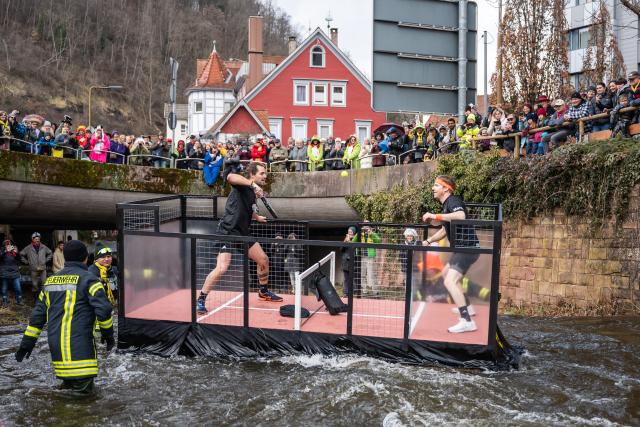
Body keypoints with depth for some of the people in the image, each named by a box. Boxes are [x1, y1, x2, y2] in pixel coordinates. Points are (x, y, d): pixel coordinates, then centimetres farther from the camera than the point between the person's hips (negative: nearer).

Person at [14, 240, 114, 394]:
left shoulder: (51, 280, 16)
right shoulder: (87, 279, -4)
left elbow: (38, 313, 17)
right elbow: (103, 309, -13)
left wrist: (27, 341, 22)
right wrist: (108, 334, 1)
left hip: (55, 343, 7)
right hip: (80, 344, -7)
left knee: (68, 384, 15)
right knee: (83, 388, -7)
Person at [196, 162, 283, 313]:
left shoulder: (253, 193, 13)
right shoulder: (241, 186, -11)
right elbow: (230, 177, -37)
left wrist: (257, 217, 50)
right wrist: (253, 184, -43)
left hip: (243, 233, 9)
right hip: (228, 231, -9)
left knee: (263, 260, 14)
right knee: (222, 268, -20)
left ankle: (263, 291, 37)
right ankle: (201, 299, -2)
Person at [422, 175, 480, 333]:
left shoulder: (453, 201, -14)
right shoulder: (446, 205, 17)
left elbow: (461, 216, -38)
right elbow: (445, 230, 29)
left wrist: (435, 216, -35)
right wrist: (429, 241, 19)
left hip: (468, 247, -11)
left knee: (450, 281, -23)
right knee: (446, 273, 29)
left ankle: (467, 321, -27)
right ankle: (466, 307, 39)